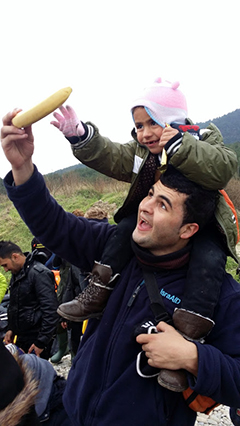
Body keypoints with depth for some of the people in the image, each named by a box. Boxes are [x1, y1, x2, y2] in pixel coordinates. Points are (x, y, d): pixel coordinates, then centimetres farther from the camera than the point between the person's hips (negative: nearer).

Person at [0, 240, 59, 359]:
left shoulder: (40, 273, -18)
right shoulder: (16, 274, 11)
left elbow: (50, 310, -22)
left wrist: (41, 342, -20)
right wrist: (11, 329, 13)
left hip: (36, 339, -8)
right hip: (21, 338, 8)